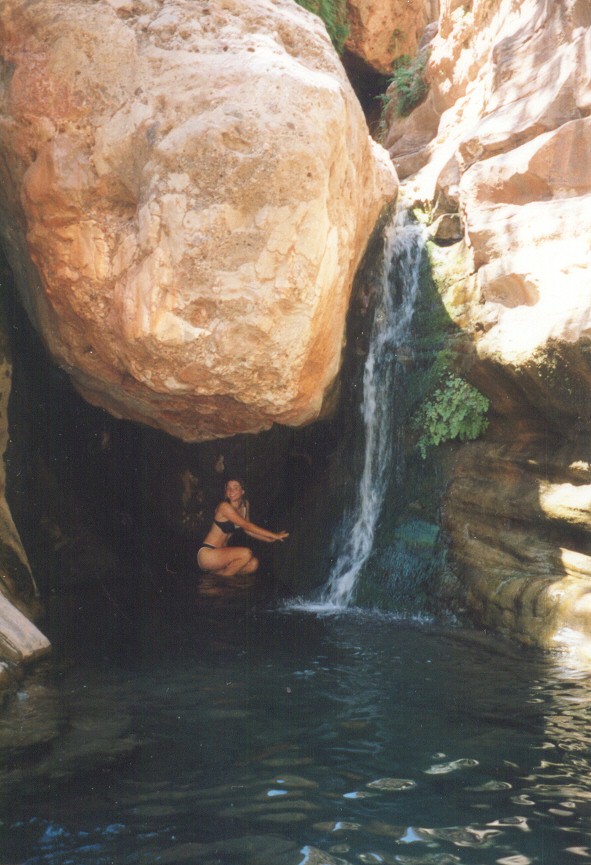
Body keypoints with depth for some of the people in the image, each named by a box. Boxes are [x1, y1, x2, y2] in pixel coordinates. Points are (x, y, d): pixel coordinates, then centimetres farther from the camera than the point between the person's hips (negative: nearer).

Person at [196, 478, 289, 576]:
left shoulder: (245, 505, 6)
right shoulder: (224, 506, -19)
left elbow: (247, 530, 13)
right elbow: (247, 526, -22)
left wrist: (270, 540, 1)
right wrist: (274, 535, -22)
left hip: (220, 552, 8)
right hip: (207, 553, -8)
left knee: (253, 564, -10)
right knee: (246, 554, -26)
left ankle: (218, 572, 4)